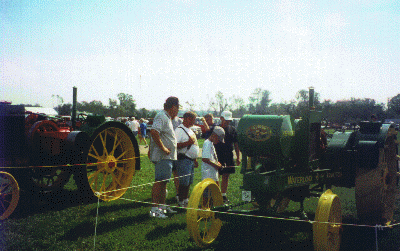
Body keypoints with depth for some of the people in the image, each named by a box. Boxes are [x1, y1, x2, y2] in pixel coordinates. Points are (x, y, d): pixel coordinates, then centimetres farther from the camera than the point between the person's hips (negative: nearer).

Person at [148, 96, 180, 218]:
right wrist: (163, 148, -25)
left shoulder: (167, 117, 19)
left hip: (168, 156, 11)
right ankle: (155, 209, -6)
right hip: (162, 157, -11)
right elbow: (154, 132, -29)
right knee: (159, 182, -9)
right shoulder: (161, 117, -15)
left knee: (164, 182, 16)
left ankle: (162, 206, 25)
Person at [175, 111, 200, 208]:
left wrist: (195, 159, 24)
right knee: (183, 182, -6)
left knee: (189, 182, 13)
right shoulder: (179, 130, -11)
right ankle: (181, 202, 2)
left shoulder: (190, 130, 19)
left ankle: (185, 200, 23)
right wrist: (188, 142, -20)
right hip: (184, 159, -9)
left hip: (191, 160, 9)